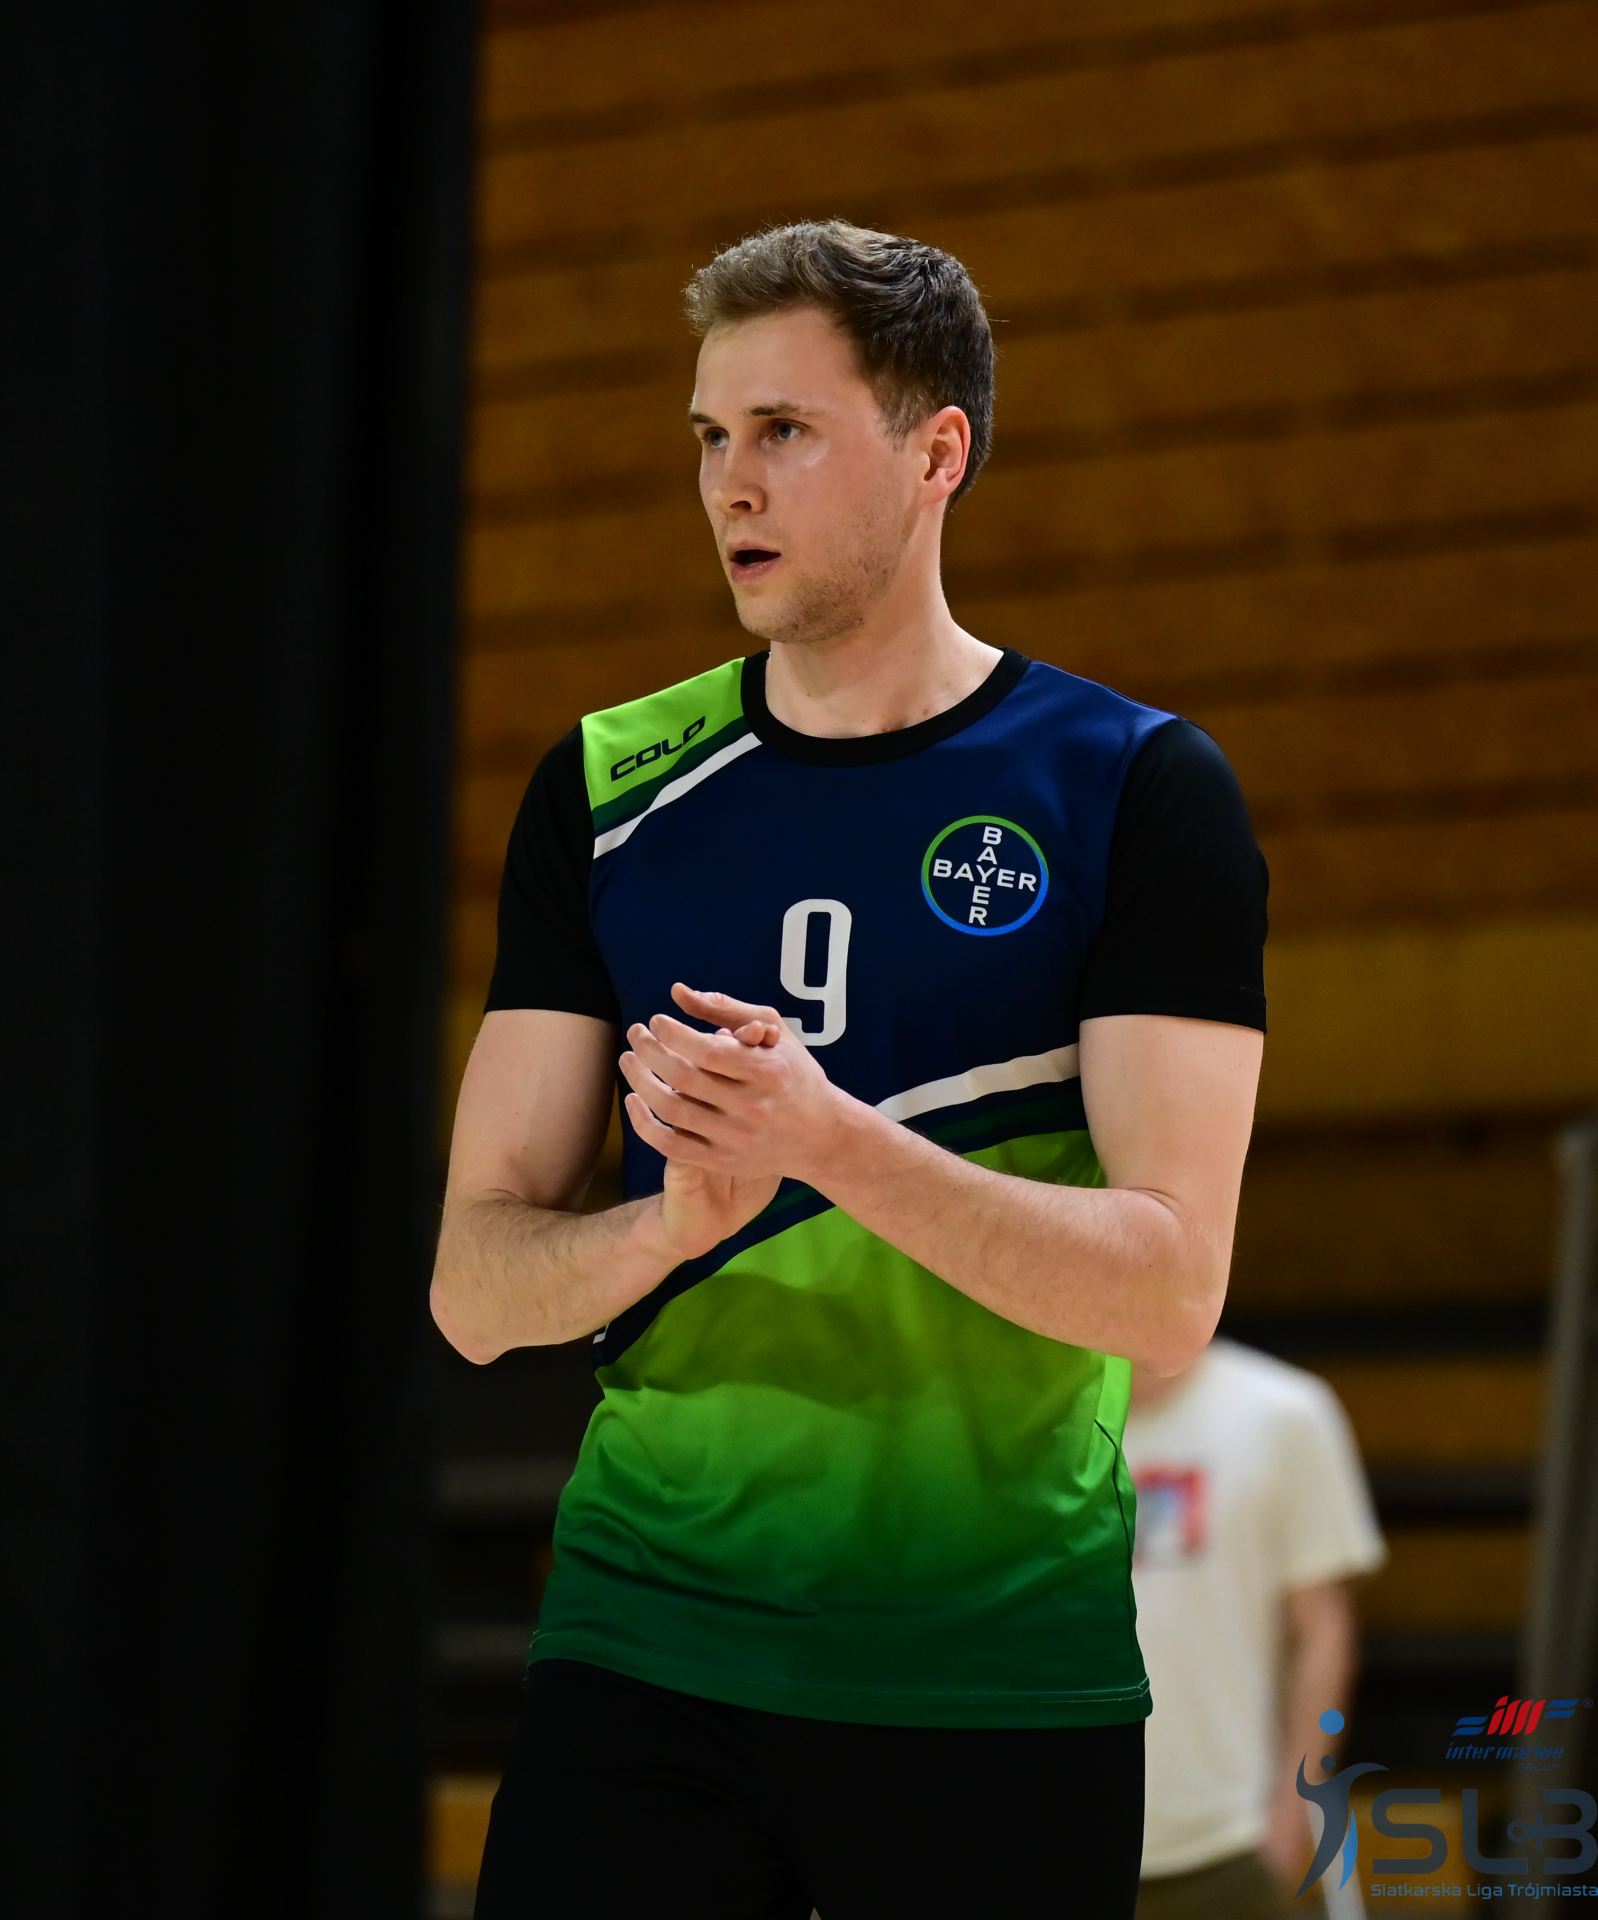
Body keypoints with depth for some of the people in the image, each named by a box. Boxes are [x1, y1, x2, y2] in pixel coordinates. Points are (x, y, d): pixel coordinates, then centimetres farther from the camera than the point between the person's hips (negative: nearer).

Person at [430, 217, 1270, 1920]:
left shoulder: (1134, 792, -1)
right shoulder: (605, 791, 8)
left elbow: (1169, 1287, -10)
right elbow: (474, 1288, 5)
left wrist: (830, 1141, -23)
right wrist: (677, 1219, -16)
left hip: (1000, 1681, -2)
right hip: (642, 1655, 2)